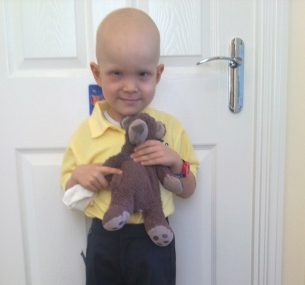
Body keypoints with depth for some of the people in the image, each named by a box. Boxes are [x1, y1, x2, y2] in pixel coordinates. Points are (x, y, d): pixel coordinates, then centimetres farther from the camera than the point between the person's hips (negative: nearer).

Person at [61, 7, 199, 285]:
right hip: (103, 239, 1)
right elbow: (69, 192, 5)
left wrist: (176, 163, -18)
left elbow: (188, 190, 2)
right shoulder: (86, 132, -6)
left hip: (153, 239, 0)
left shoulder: (170, 127, -6)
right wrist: (79, 175, -16)